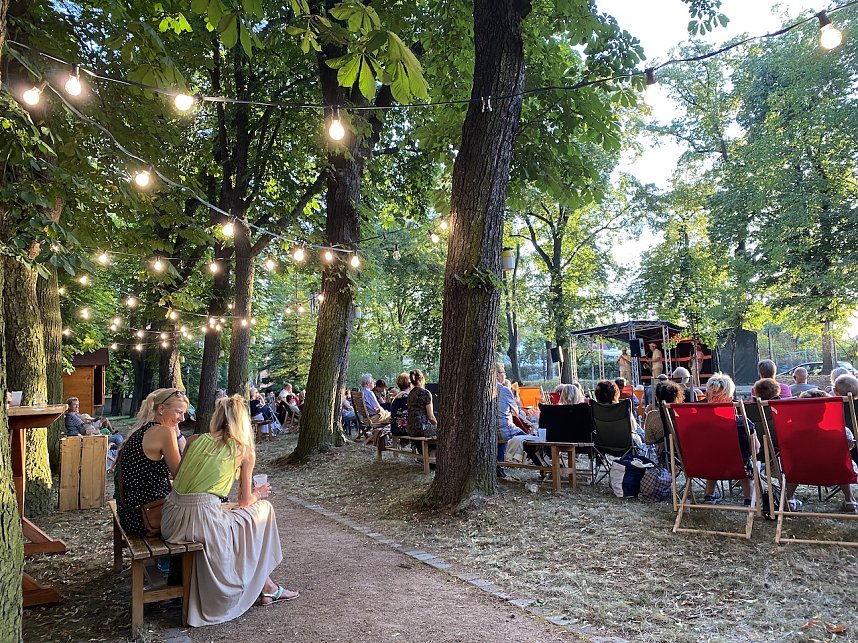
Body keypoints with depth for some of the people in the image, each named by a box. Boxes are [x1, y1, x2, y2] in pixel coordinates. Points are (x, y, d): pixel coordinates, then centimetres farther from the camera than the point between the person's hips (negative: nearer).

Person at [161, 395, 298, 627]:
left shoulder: (196, 440, 11)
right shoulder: (245, 451, 0)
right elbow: (245, 501, 6)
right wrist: (258, 493, 29)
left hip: (171, 521, 6)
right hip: (202, 520, -6)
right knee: (263, 510, 18)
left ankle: (265, 586, 33)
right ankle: (266, 589, 27)